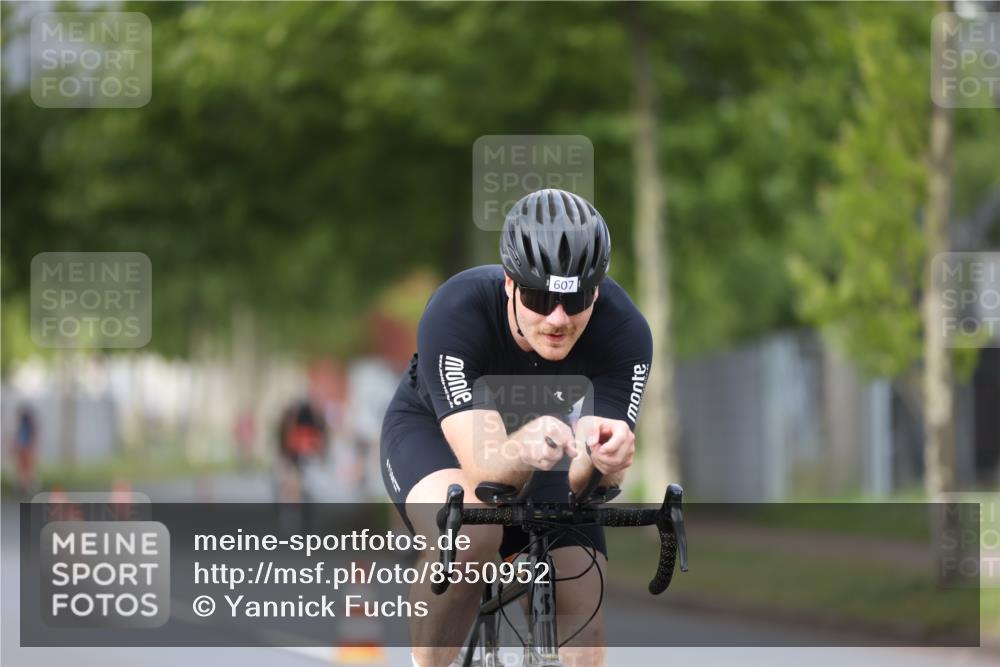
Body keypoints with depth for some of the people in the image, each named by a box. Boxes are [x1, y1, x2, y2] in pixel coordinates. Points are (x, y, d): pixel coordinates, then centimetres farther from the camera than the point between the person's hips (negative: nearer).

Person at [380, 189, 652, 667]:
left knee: (583, 611, -14)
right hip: (432, 430, -3)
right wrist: (521, 450, -66)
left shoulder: (624, 331, -31)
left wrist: (600, 459, -58)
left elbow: (583, 483, -34)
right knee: (468, 536, -35)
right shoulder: (455, 313, -37)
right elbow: (482, 469, -43)